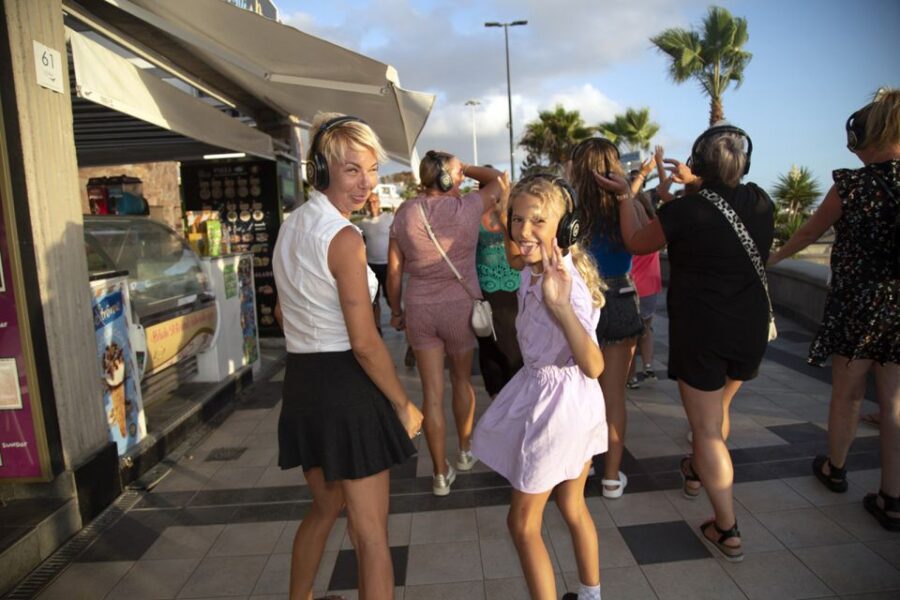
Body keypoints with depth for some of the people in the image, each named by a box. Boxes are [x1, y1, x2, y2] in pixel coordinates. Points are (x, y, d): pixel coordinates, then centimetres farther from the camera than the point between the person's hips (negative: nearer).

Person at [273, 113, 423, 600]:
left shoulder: (290, 226, 9)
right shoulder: (344, 237, -17)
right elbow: (365, 344, -19)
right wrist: (403, 404, -7)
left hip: (300, 383, 9)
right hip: (346, 386, -9)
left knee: (324, 506, 28)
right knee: (372, 535, 6)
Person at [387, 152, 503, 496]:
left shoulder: (405, 213, -1)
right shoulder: (467, 208, -9)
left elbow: (394, 270, 2)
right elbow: (496, 179, 9)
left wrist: (396, 311, 12)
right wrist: (464, 169, 15)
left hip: (419, 308, 1)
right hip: (460, 305, -1)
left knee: (432, 392, 6)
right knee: (462, 380, 20)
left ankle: (441, 473, 14)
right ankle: (465, 452, 39)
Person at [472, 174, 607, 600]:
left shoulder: (566, 281, -27)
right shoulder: (532, 273, -2)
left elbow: (593, 366, -39)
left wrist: (560, 305, -49)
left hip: (556, 401, -9)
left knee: (522, 522, 7)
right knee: (572, 506, 26)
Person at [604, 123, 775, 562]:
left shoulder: (684, 211, -18)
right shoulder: (761, 202, -4)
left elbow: (635, 244, 0)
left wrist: (625, 196, 9)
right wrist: (694, 184, 26)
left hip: (699, 331, -5)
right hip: (751, 328, 6)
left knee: (707, 428, 5)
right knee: (718, 409, 27)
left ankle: (727, 530, 9)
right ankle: (696, 472, 50)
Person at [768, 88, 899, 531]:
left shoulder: (853, 184, -11)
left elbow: (810, 232, 1)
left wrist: (774, 257, 18)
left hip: (857, 302, -3)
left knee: (847, 393, 15)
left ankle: (835, 469, 36)